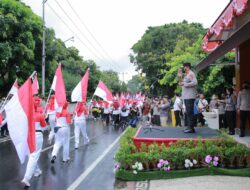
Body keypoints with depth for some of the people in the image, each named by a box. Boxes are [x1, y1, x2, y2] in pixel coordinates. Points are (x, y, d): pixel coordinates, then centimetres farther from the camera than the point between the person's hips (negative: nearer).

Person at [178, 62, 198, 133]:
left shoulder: (191, 74, -9)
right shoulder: (186, 75, 21)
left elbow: (195, 82, -23)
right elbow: (181, 84, 24)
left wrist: (185, 84, -17)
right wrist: (179, 77, 11)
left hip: (190, 97, -10)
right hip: (186, 96, 10)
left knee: (190, 112, -10)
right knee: (188, 112, 12)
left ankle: (191, 128, -8)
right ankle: (189, 127, 17)